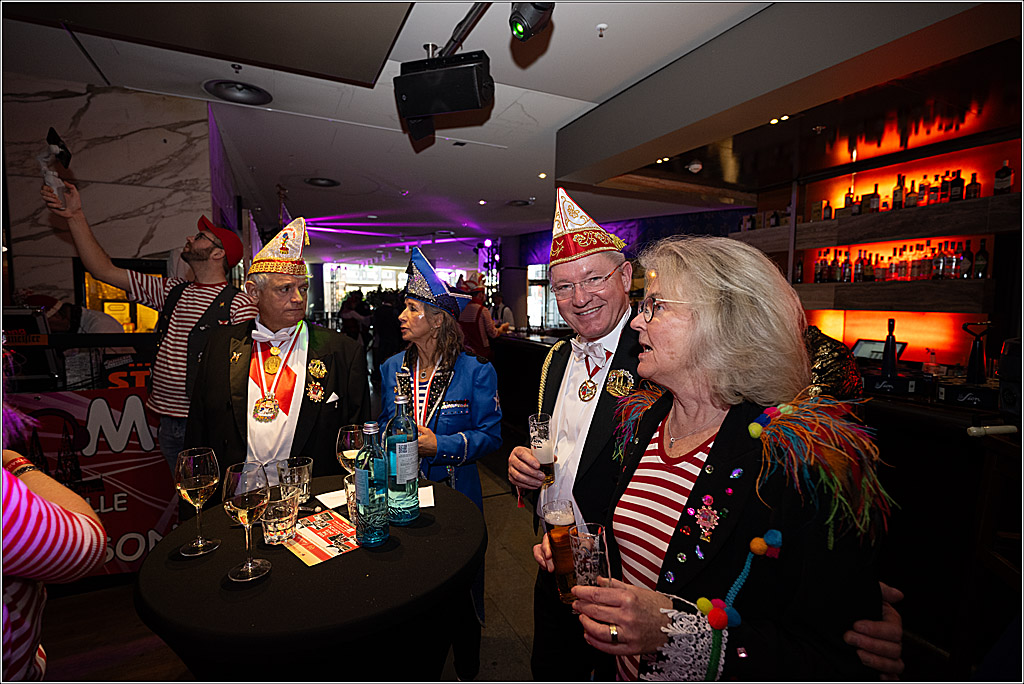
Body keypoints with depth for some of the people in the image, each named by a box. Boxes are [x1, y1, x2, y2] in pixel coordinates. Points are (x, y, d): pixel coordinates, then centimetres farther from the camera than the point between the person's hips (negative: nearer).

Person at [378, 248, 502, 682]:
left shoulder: (475, 371, -11)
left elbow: (490, 434, -10)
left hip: (454, 495, -3)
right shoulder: (392, 369, 4)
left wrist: (438, 444, -21)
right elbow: (384, 427, 14)